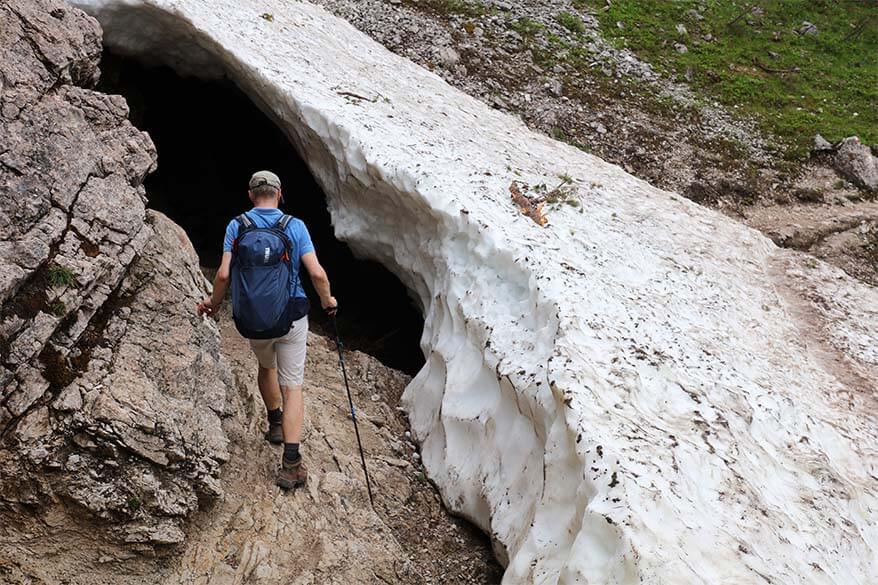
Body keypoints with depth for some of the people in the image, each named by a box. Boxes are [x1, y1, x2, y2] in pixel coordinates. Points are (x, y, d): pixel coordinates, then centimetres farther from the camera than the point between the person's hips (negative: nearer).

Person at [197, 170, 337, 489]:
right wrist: (327, 300, 6)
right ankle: (291, 462, -7)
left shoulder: (237, 226, -3)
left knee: (266, 366, 31)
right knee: (292, 386, 1)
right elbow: (317, 273, -12)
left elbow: (224, 274, -10)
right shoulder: (295, 226, -5)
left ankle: (275, 422, 45)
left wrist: (214, 302, 8)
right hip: (292, 317, -1)